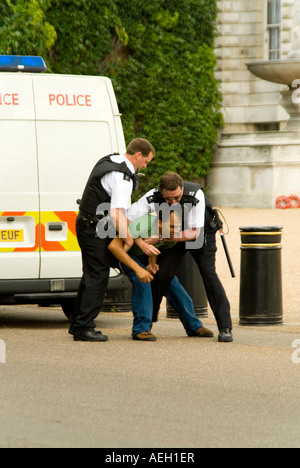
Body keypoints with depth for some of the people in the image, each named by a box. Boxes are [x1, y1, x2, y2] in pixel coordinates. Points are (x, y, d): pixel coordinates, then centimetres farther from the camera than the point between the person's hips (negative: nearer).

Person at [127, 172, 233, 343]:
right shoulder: (153, 198, -32)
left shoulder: (196, 195, -38)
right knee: (162, 274, -11)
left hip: (201, 230, -2)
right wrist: (141, 243, -47)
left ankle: (225, 327, -15)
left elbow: (194, 232, -34)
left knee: (208, 273, -17)